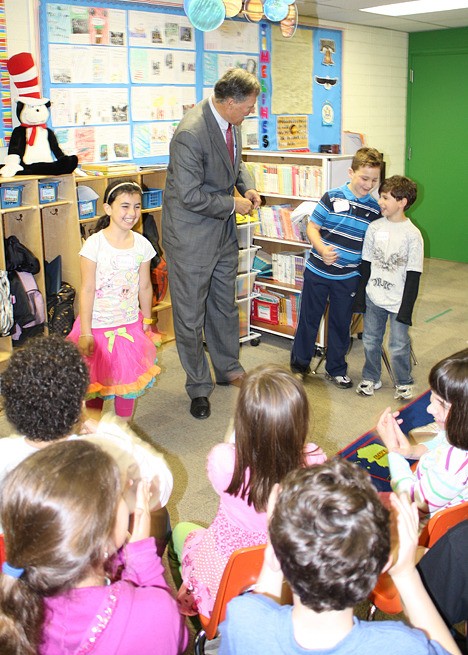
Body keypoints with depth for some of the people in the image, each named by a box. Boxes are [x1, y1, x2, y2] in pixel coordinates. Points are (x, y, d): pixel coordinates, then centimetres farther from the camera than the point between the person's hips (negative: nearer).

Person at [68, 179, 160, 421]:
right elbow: (87, 290, -13)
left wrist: (146, 323, 12)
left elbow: (145, 286, 5)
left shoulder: (142, 244, -4)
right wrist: (85, 333, -12)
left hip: (130, 325, 3)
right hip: (98, 326, -3)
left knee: (127, 381, 14)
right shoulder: (95, 244, -15)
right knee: (95, 382, 11)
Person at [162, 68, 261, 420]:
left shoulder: (232, 121, 1)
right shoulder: (190, 133, -26)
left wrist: (247, 186, 0)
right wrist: (233, 204, -15)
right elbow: (190, 195, -25)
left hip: (224, 231, 8)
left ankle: (228, 369, 38)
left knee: (226, 305, 20)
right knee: (191, 314, 5)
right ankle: (199, 386, 21)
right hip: (192, 235, -8)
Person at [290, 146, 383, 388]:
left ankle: (336, 369, 31)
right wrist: (322, 249, -22)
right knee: (309, 319, 10)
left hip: (348, 277, 2)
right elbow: (312, 227, -5)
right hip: (317, 271, -2)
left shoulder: (375, 209, 0)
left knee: (341, 323, 13)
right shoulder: (332, 198, -8)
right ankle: (299, 364, 27)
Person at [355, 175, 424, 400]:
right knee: (370, 341, 14)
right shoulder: (374, 227, 0)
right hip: (373, 299, 4)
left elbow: (413, 275, -9)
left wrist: (406, 308, -11)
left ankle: (404, 382, 26)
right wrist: (360, 297, 3)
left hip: (398, 302, -3)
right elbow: (365, 265, 6)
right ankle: (371, 378, 33)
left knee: (399, 346, 5)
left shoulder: (412, 234, -10)